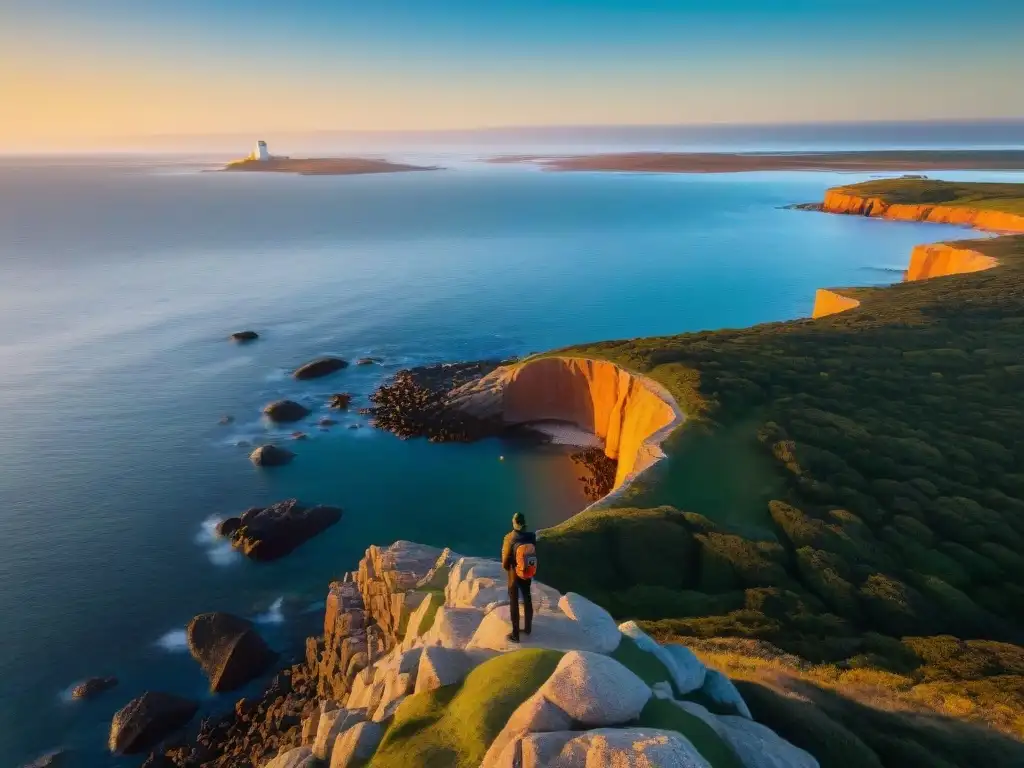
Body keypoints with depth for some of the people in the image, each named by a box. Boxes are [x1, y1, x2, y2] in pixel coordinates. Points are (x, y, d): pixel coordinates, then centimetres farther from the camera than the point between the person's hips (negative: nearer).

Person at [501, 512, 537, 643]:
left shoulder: (510, 538, -22)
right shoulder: (531, 536, -11)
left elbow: (505, 559, -14)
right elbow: (535, 554, 0)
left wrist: (506, 567, 8)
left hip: (515, 573, -4)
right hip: (528, 572, 4)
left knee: (514, 602, 8)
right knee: (527, 599, 22)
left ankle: (515, 634, 13)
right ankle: (528, 627, 36)